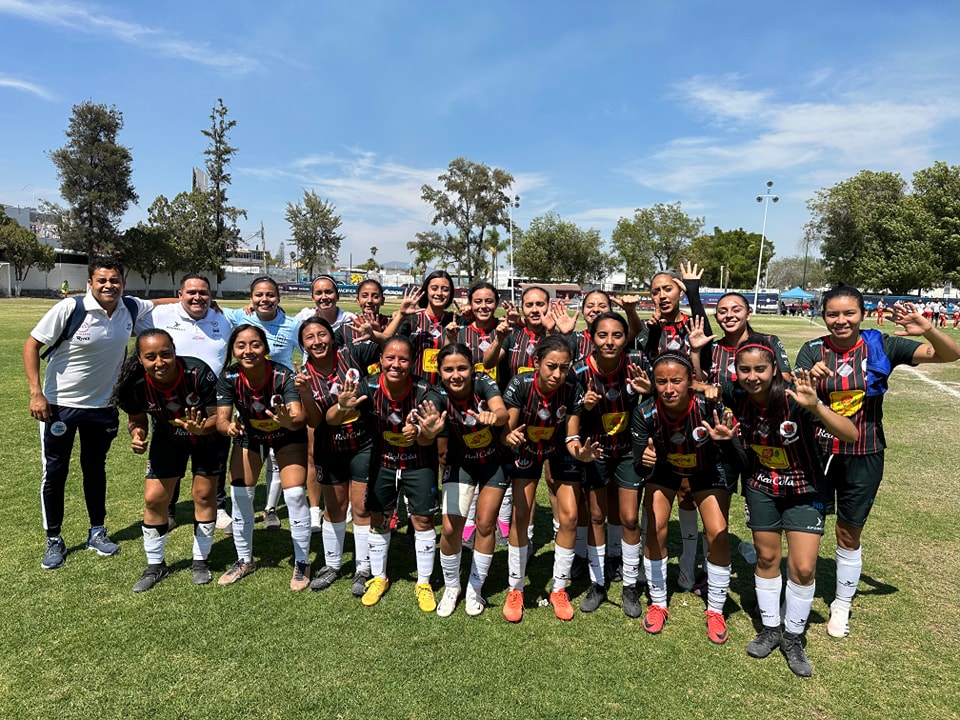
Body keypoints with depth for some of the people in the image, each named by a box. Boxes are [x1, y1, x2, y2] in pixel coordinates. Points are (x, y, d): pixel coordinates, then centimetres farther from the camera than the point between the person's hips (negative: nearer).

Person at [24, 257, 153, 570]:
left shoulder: (132, 309, -7)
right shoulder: (69, 308, -19)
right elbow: (32, 344, -12)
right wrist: (36, 392, -17)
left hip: (102, 405, 3)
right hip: (59, 404, -3)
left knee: (95, 468, 16)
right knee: (54, 473, 6)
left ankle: (97, 531, 30)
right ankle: (54, 540, 21)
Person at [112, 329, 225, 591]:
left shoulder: (198, 372, -34)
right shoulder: (136, 384, -24)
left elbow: (217, 416, -26)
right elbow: (137, 419, -4)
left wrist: (200, 428, -47)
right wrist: (137, 434, -26)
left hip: (207, 437, -3)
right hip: (167, 440, 3)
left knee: (204, 495, 1)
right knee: (153, 498, 0)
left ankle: (200, 561, 23)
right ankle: (155, 565, 22)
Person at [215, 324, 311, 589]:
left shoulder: (284, 375, -34)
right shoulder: (228, 377, -25)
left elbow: (299, 417, -42)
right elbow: (221, 418, -26)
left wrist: (289, 421, -65)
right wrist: (229, 426, -49)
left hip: (287, 436, -3)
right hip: (249, 435, 3)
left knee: (295, 494, -11)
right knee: (240, 495, 3)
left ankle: (302, 563, 9)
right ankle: (245, 560, 25)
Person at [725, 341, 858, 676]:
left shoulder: (794, 399, -30)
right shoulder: (736, 394, -19)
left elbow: (851, 434, -35)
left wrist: (816, 406, -51)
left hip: (803, 490, -2)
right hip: (762, 487, 3)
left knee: (803, 568, -3)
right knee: (767, 559, 13)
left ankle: (792, 636, 22)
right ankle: (770, 628, 34)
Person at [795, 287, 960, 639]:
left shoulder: (880, 345, -7)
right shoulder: (812, 351, -7)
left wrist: (927, 329, -28)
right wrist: (810, 378, -36)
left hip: (864, 456, 0)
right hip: (817, 452, 0)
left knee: (849, 533, 13)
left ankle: (842, 605, 34)